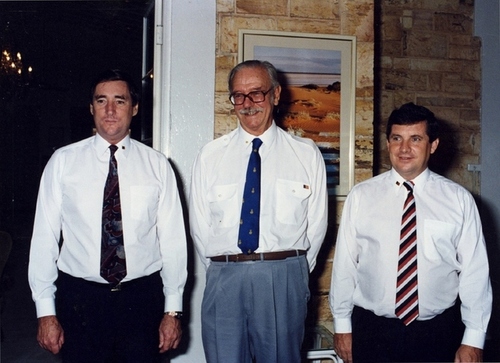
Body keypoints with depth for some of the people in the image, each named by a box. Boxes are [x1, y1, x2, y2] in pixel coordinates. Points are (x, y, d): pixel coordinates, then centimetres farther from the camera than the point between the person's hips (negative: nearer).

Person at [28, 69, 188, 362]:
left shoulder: (158, 165, 0)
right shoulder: (63, 162, 0)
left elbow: (173, 239, 0)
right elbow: (45, 237, -1)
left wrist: (173, 310, -1)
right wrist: (46, 311, -2)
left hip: (142, 297, 1)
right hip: (79, 297, 0)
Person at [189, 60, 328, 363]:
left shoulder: (307, 154, 3)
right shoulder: (210, 156, 6)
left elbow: (317, 223, 5)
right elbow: (199, 224, 8)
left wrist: (293, 272, 6)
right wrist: (222, 270, 8)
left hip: (284, 280, 0)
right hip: (225, 279, 1)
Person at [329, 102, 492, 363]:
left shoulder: (459, 200, -3)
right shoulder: (360, 196, -4)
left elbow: (474, 271, -2)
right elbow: (344, 264, -1)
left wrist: (473, 340, -2)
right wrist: (342, 326, 2)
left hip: (439, 332, 0)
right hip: (371, 330, 0)